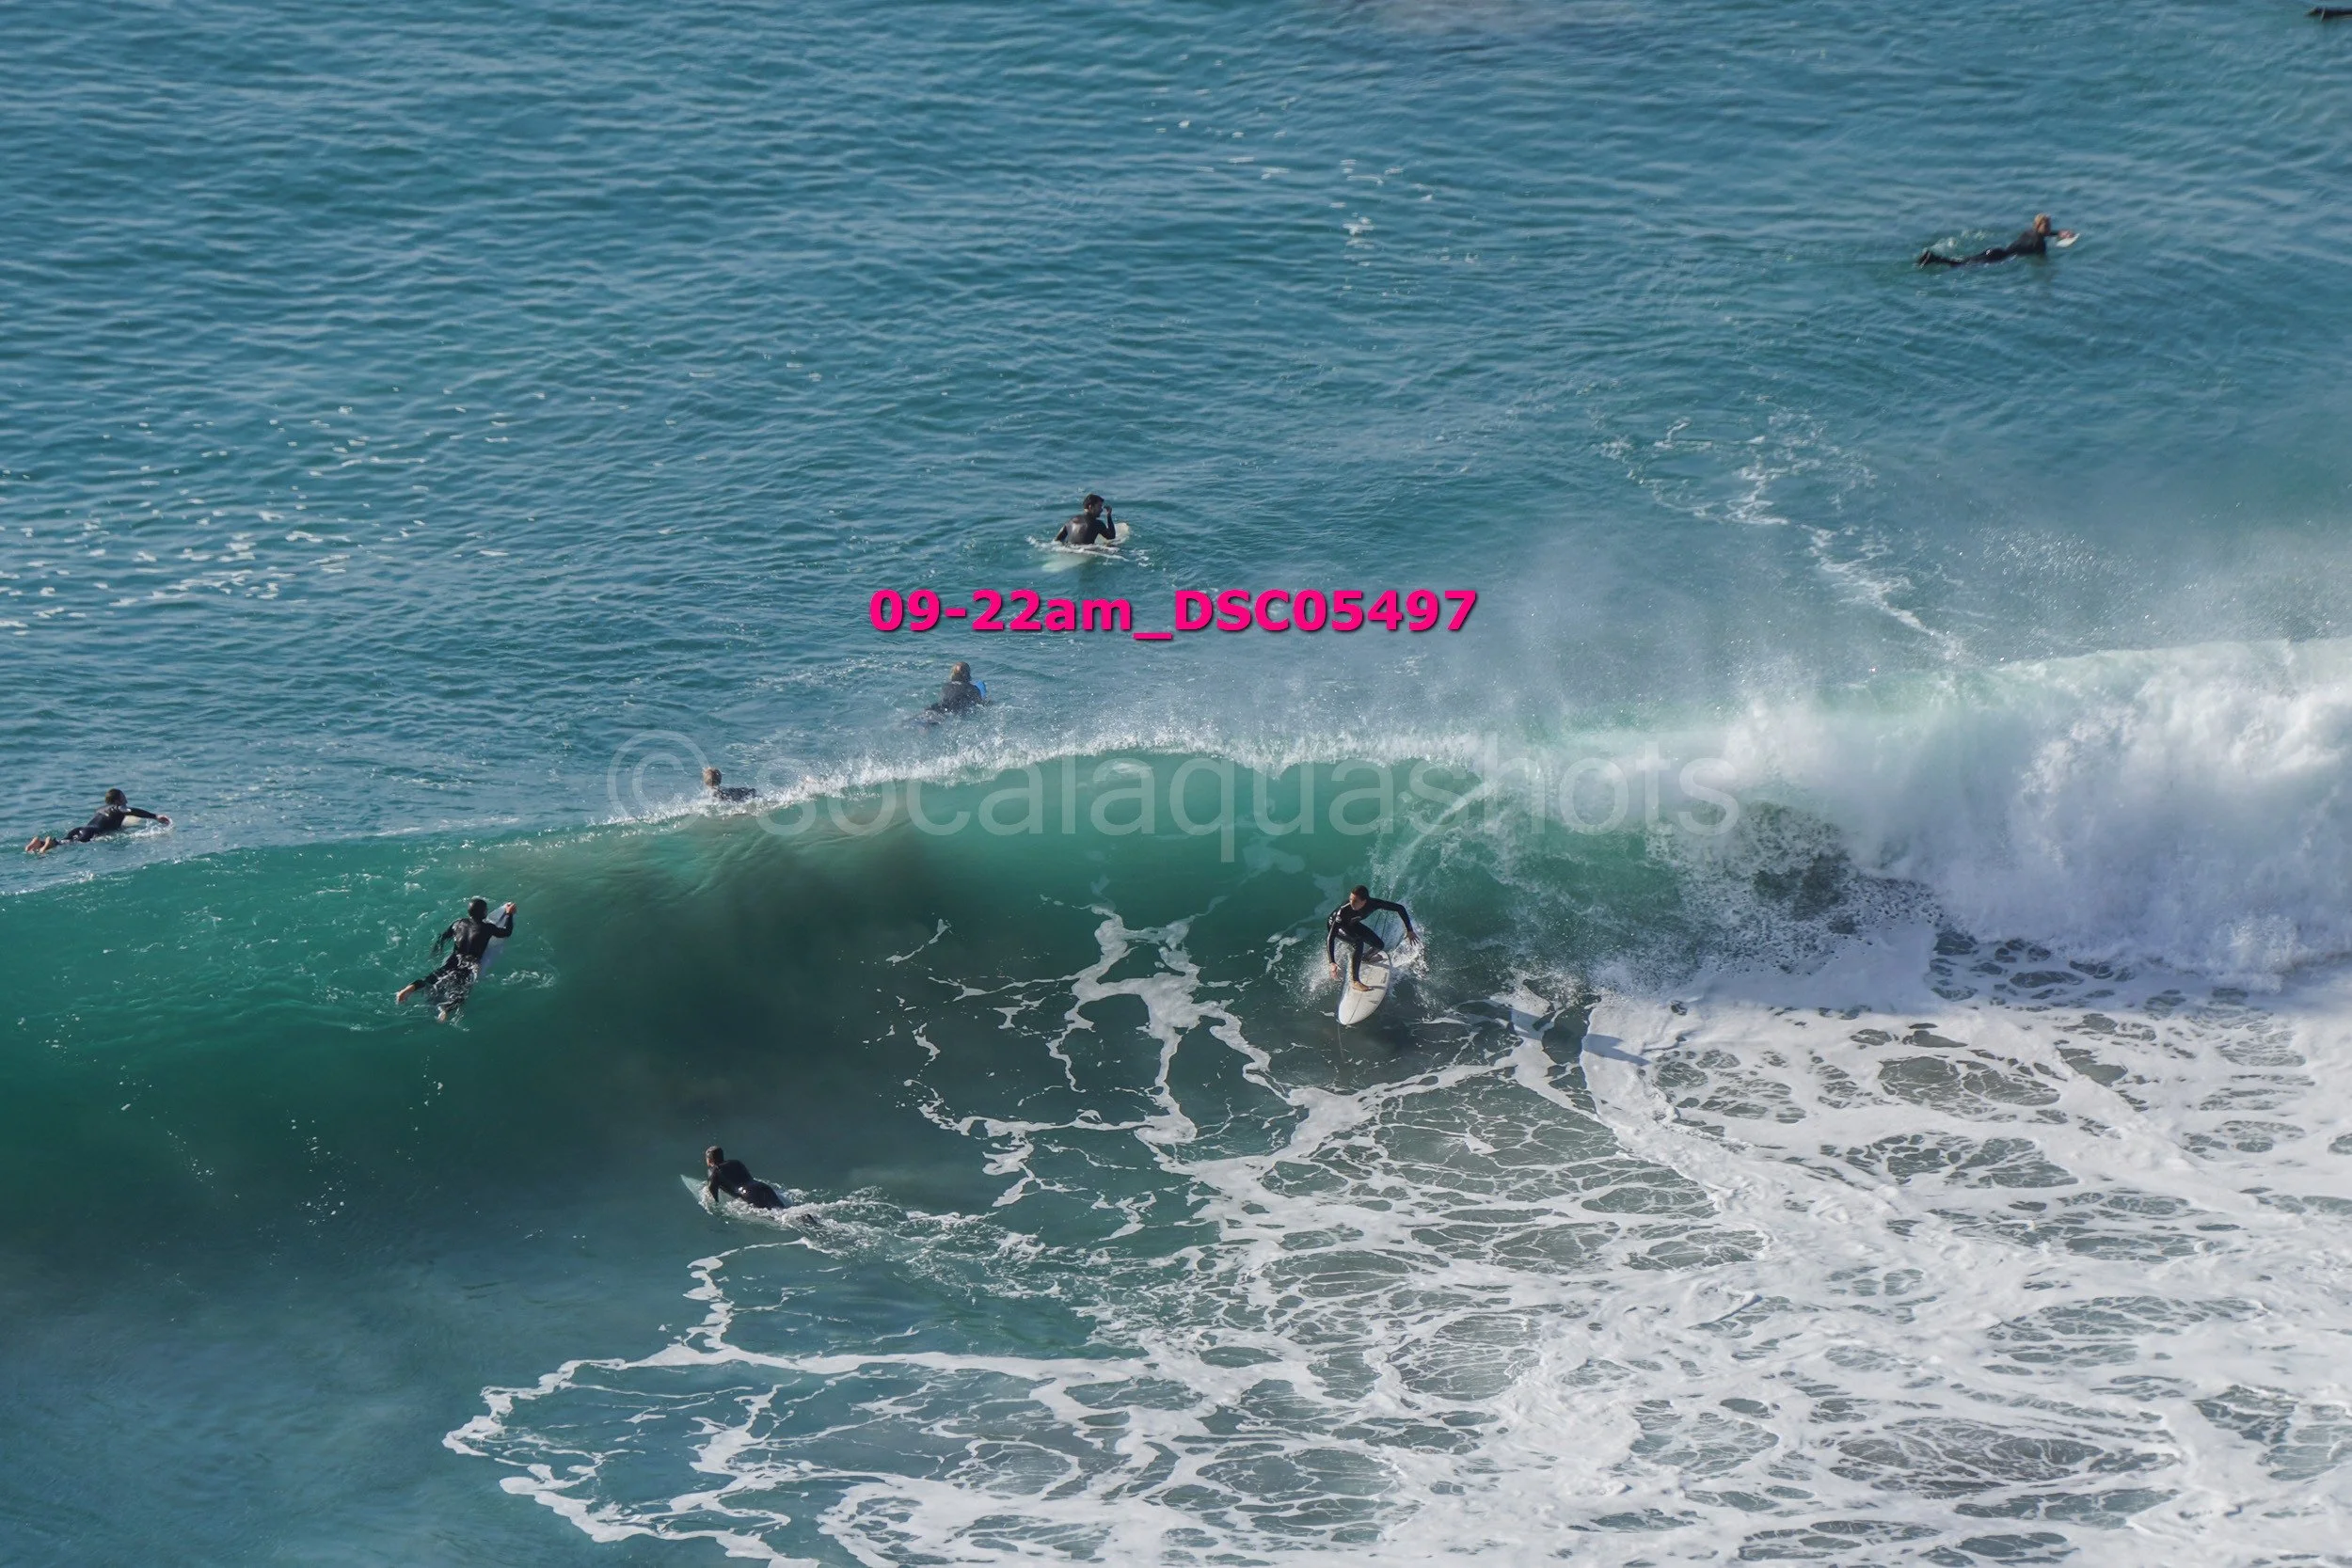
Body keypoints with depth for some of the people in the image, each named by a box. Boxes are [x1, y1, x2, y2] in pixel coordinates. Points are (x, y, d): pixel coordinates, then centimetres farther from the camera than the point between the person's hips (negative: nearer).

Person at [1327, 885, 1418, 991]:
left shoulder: (1373, 903, -33)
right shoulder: (1344, 910, -44)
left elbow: (1400, 908, -19)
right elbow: (1331, 936, -46)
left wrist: (1409, 930, -22)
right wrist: (1332, 963, -55)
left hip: (1352, 925, 5)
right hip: (1335, 925, -5)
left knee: (1380, 946, 8)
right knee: (1358, 943, -32)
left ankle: (1365, 957, 43)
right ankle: (1354, 981, -26)